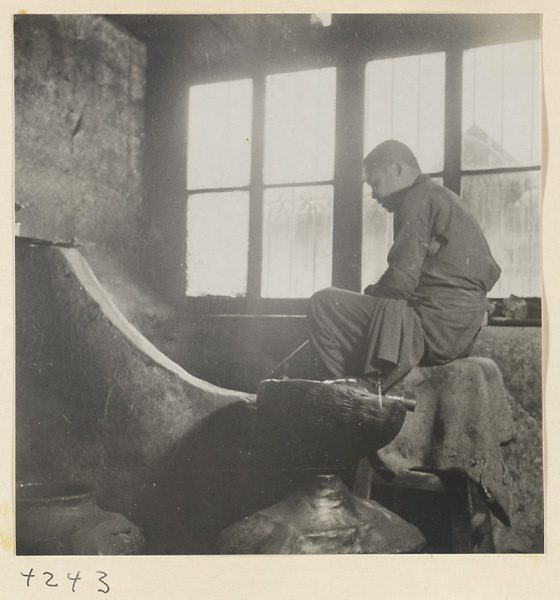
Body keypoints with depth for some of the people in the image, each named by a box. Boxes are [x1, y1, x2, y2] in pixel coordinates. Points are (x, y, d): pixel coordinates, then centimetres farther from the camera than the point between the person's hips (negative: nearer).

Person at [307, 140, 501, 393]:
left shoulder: (419, 199, -9)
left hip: (436, 326, -11)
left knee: (322, 303, -9)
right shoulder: (447, 198, 23)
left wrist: (369, 294, 3)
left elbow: (403, 279, -19)